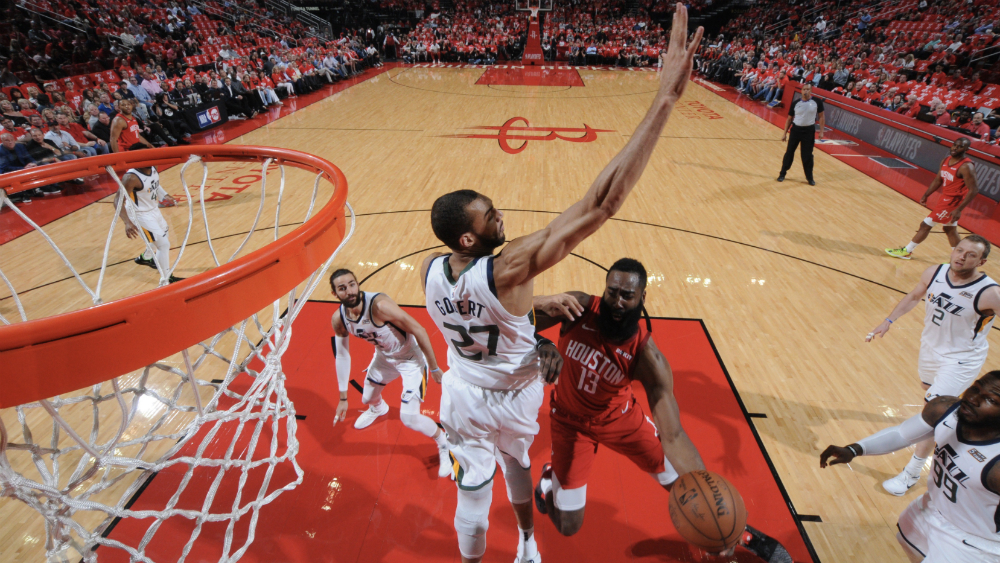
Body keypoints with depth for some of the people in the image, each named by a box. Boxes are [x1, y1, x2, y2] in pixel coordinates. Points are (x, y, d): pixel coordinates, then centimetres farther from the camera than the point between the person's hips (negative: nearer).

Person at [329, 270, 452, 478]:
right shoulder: (338, 319, -14)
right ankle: (378, 408, 67)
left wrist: (434, 368, -22)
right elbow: (342, 355, 0)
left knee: (409, 418, -13)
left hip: (411, 359, -6)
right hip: (384, 357, 7)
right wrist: (343, 398, 4)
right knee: (367, 398, 26)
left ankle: (444, 444, 16)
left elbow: (419, 330, -29)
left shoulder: (379, 305, -36)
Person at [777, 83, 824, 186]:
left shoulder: (817, 102, -4)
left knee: (807, 155, 3)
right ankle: (782, 174, 20)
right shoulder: (795, 103, -1)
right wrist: (785, 133, 5)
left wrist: (821, 131, -2)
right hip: (796, 129, 1)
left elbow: (821, 117, 3)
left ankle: (809, 177, 17)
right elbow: (789, 119, 8)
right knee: (789, 152, 5)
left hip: (809, 131, -1)